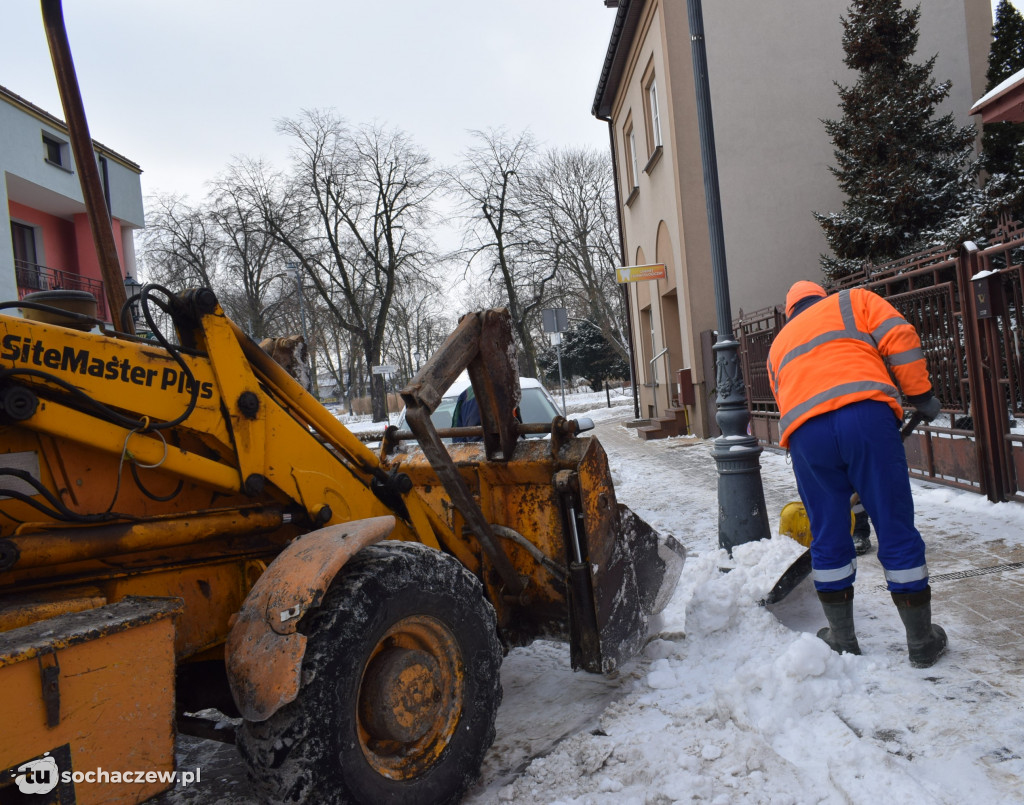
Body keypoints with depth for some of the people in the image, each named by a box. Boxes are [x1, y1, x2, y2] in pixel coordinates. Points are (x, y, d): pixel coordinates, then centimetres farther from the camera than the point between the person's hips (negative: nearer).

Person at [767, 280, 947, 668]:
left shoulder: (778, 344, 35)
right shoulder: (852, 300, 27)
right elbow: (899, 338, 7)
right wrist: (921, 394, 12)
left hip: (804, 432, 3)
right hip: (866, 414, -2)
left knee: (828, 538, 14)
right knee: (896, 530, 7)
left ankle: (843, 641, 24)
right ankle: (922, 643, 19)